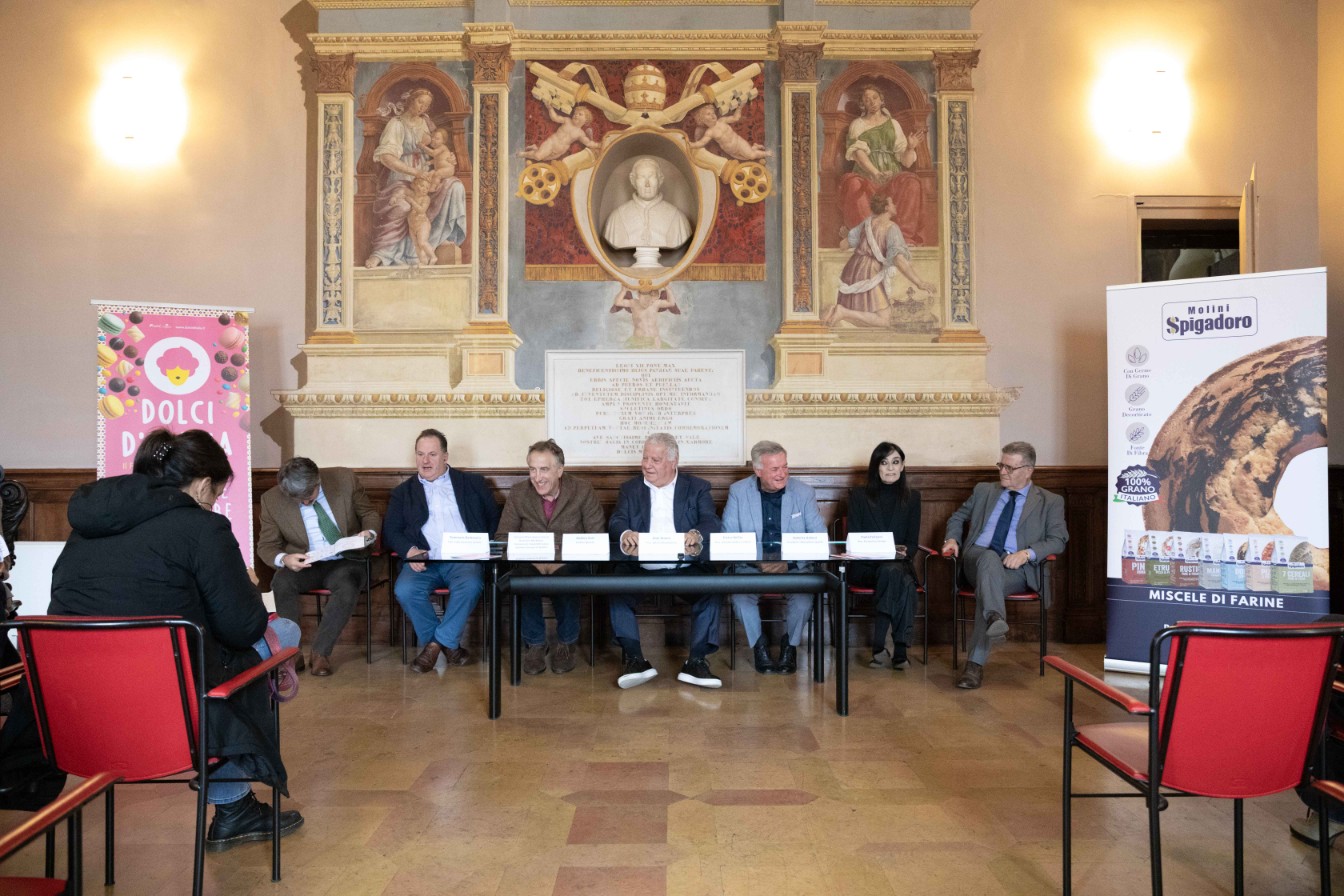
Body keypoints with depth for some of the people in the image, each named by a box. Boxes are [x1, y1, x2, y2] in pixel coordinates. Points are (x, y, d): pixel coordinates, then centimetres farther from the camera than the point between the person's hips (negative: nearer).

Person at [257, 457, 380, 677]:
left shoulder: (345, 479, -7)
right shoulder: (272, 500, -7)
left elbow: (370, 514, 6)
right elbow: (266, 545, 1)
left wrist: (369, 533, -18)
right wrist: (283, 559, -22)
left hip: (345, 561, -1)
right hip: (304, 564, 1)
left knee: (347, 587, -34)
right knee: (281, 583, -32)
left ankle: (320, 652, -19)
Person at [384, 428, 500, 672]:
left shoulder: (473, 483, 18)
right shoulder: (403, 492, 21)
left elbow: (495, 519, 13)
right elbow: (391, 532, 12)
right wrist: (409, 550, -9)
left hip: (464, 560, -1)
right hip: (423, 561, 2)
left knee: (471, 585, -35)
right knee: (404, 590, -30)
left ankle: (437, 642, -15)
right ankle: (449, 644, -9)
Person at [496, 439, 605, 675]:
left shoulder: (583, 491, -3)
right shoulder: (517, 494, 3)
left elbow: (597, 538, -6)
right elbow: (503, 538, 1)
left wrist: (563, 560, -22)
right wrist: (532, 559, -19)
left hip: (570, 566, -1)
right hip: (531, 565, 2)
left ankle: (567, 643, -9)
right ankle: (534, 644, -11)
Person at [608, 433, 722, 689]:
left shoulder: (697, 488, 13)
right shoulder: (630, 489, 18)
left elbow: (711, 523, -2)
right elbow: (616, 522, 3)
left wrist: (697, 535, -27)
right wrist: (625, 534, -24)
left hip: (686, 569, -1)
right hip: (641, 569, 1)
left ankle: (697, 661, -23)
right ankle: (633, 658, -24)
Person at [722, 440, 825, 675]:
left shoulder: (804, 492, 3)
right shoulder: (738, 491, 2)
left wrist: (789, 562, -20)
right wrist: (756, 561, -20)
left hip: (794, 567, 0)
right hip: (750, 566, 0)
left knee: (804, 592, -31)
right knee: (740, 592, -30)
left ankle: (790, 645, -2)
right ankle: (759, 645, -3)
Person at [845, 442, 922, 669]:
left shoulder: (912, 497, 13)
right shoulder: (859, 495, 6)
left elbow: (913, 544, 9)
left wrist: (904, 553, -15)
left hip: (898, 564, 2)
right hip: (865, 566, -2)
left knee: (894, 573, -35)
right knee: (892, 573, -35)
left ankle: (879, 647, -34)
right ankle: (899, 650, -34)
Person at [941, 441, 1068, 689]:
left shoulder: (1050, 502, 13)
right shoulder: (984, 491, 22)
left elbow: (1058, 539, 2)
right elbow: (958, 517, 30)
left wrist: (1027, 553, -16)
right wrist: (952, 539, 7)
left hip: (1017, 568, -2)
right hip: (976, 558, 2)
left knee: (989, 581, -36)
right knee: (990, 558, -36)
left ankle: (975, 664, -39)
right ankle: (995, 618, -61)